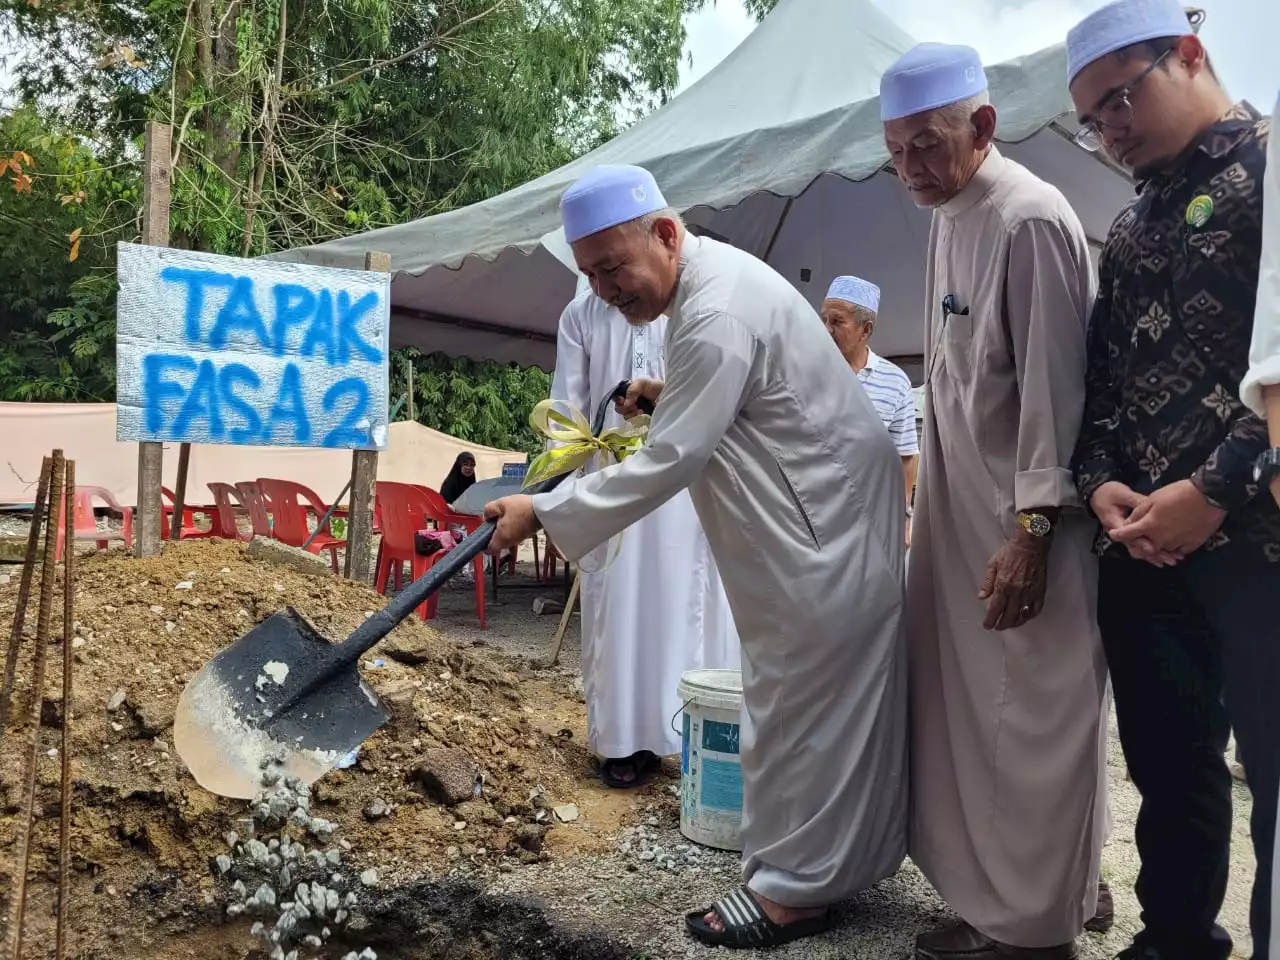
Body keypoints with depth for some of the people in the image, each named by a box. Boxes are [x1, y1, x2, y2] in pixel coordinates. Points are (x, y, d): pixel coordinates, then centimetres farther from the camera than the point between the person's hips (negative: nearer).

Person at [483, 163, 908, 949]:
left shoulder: (716, 313, -25)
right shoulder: (707, 279, 8)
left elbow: (669, 463, -26)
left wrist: (542, 512, -21)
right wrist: (672, 395, 7)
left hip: (821, 527, -10)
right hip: (816, 516, 10)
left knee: (803, 701, -1)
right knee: (832, 699, 18)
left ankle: (795, 889, 12)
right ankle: (844, 856, 32)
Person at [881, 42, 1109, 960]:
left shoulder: (1032, 219, -15)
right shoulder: (951, 219, 11)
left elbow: (1052, 385, -18)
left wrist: (1031, 530, -19)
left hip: (1024, 523, -9)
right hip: (966, 514, 9)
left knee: (1031, 723, 1)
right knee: (972, 712, 14)